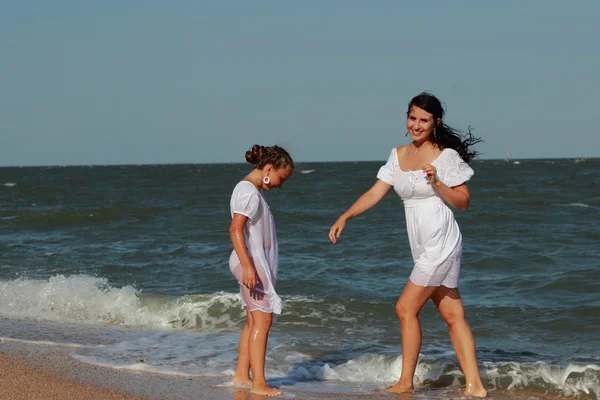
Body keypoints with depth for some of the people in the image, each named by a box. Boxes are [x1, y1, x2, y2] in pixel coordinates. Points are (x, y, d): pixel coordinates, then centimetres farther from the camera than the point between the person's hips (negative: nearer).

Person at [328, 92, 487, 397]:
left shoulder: (446, 156, -7)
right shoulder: (399, 156, 11)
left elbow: (463, 202, -6)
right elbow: (375, 193, 9)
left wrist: (437, 183, -21)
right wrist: (344, 217, -1)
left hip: (441, 243, -7)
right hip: (423, 247, 7)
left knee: (406, 308, -6)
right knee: (452, 315, 5)